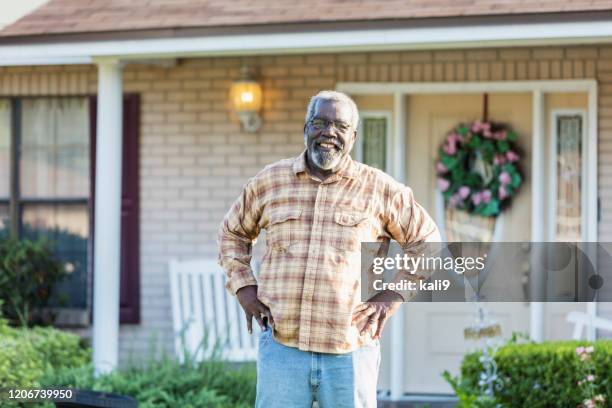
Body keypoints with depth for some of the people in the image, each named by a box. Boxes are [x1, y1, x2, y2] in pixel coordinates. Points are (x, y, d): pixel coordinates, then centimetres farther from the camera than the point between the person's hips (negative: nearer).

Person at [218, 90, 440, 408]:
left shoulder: (380, 190, 2)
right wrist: (243, 287, 10)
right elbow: (233, 232, 23)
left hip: (350, 354, -1)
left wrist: (395, 294, 1)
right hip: (282, 348, 1)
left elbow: (426, 241, 12)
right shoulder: (268, 182, 7)